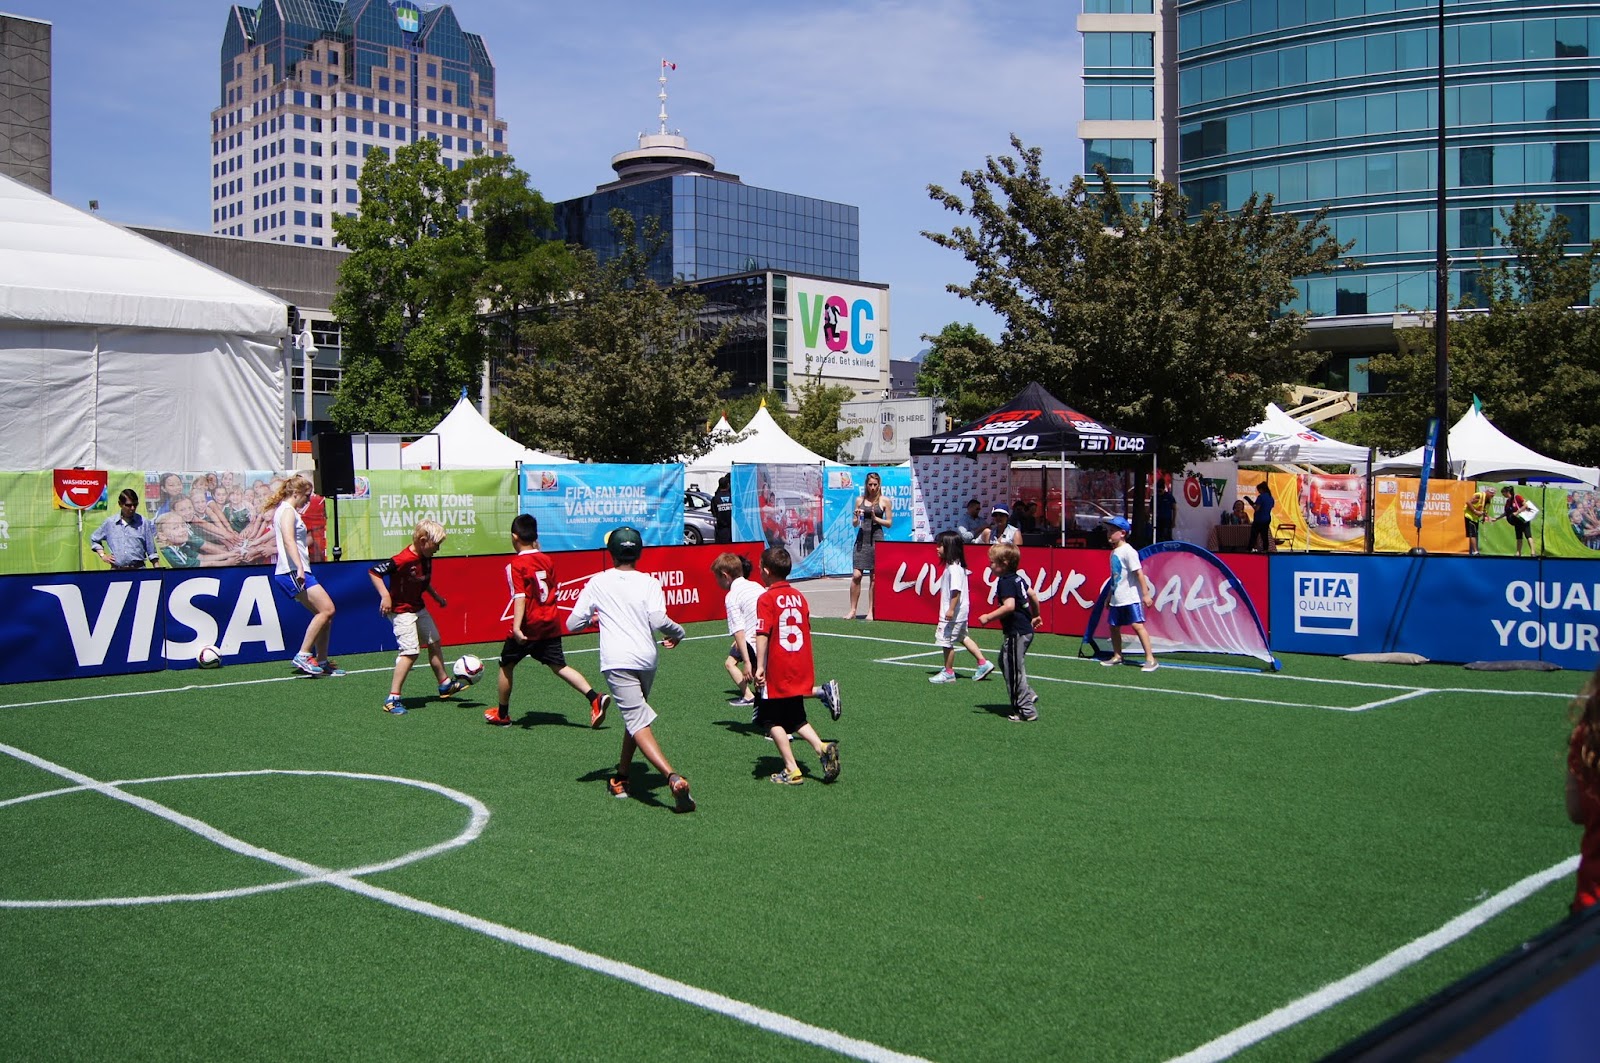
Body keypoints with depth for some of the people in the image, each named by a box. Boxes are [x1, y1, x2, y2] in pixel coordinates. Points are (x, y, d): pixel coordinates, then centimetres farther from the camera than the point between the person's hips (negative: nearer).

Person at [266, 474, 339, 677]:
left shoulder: (288, 511, 23)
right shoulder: (287, 510, -7)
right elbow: (288, 540, -22)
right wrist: (299, 568, -32)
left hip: (297, 572, 11)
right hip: (292, 572, -11)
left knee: (325, 613, 7)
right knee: (327, 609, -18)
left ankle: (322, 662, 9)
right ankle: (303, 655, -15)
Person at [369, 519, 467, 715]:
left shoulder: (426, 559, 1)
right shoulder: (404, 559, -26)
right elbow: (374, 571, -27)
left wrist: (436, 596, 19)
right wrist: (385, 596, -32)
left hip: (418, 607, 10)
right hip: (401, 610, -10)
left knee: (434, 642, 21)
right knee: (410, 651, -17)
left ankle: (445, 684, 39)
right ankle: (393, 699, -13)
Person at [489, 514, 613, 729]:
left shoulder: (516, 565, -11)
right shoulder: (547, 560, 6)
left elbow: (520, 597, -21)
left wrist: (517, 626, -27)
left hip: (528, 628, -5)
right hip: (551, 624, 5)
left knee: (506, 666, 14)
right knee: (559, 666, 6)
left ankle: (502, 715, 26)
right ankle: (595, 698, -13)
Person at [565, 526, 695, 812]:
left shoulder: (597, 582, 6)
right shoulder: (650, 583, 4)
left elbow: (572, 624, 5)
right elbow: (658, 620, -12)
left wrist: (591, 618, 26)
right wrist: (678, 633, 8)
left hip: (616, 662, -3)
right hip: (647, 660, 3)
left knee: (638, 722, -12)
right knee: (635, 715, 24)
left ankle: (673, 776, -31)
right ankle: (621, 779, 30)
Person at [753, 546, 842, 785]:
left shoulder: (767, 598, -11)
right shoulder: (798, 596, 9)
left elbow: (762, 634, -20)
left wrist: (760, 666, -20)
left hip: (777, 672, -6)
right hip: (801, 670, 6)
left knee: (774, 721, 7)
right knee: (796, 718, 19)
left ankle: (791, 771, 3)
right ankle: (823, 748, -2)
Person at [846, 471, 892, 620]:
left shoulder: (884, 501, 2)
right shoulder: (860, 500, 9)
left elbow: (889, 523, 3)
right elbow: (855, 524, 12)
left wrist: (876, 518, -12)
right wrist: (857, 517, -9)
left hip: (876, 539, -2)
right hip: (862, 539, 2)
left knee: (874, 577, 2)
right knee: (856, 575, -5)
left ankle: (871, 611, 9)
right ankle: (853, 610, 2)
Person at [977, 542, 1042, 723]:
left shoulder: (1005, 582, -17)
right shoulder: (1018, 578, 11)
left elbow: (1009, 606, -29)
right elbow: (1033, 595, 19)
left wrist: (988, 617, -21)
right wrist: (1035, 616, 32)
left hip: (1016, 633, -10)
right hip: (1025, 629, 10)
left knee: (1014, 671, -2)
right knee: (1005, 664, 21)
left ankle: (1027, 711, 3)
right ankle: (1027, 696, 21)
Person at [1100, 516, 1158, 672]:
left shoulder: (1128, 551, -13)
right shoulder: (1114, 551, 14)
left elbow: (1139, 573, -17)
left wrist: (1146, 594, -20)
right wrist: (1109, 596, 23)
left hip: (1131, 597, -9)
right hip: (1117, 598, 9)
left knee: (1137, 625, -15)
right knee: (1114, 626, 13)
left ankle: (1150, 659, -14)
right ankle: (1117, 656, 28)